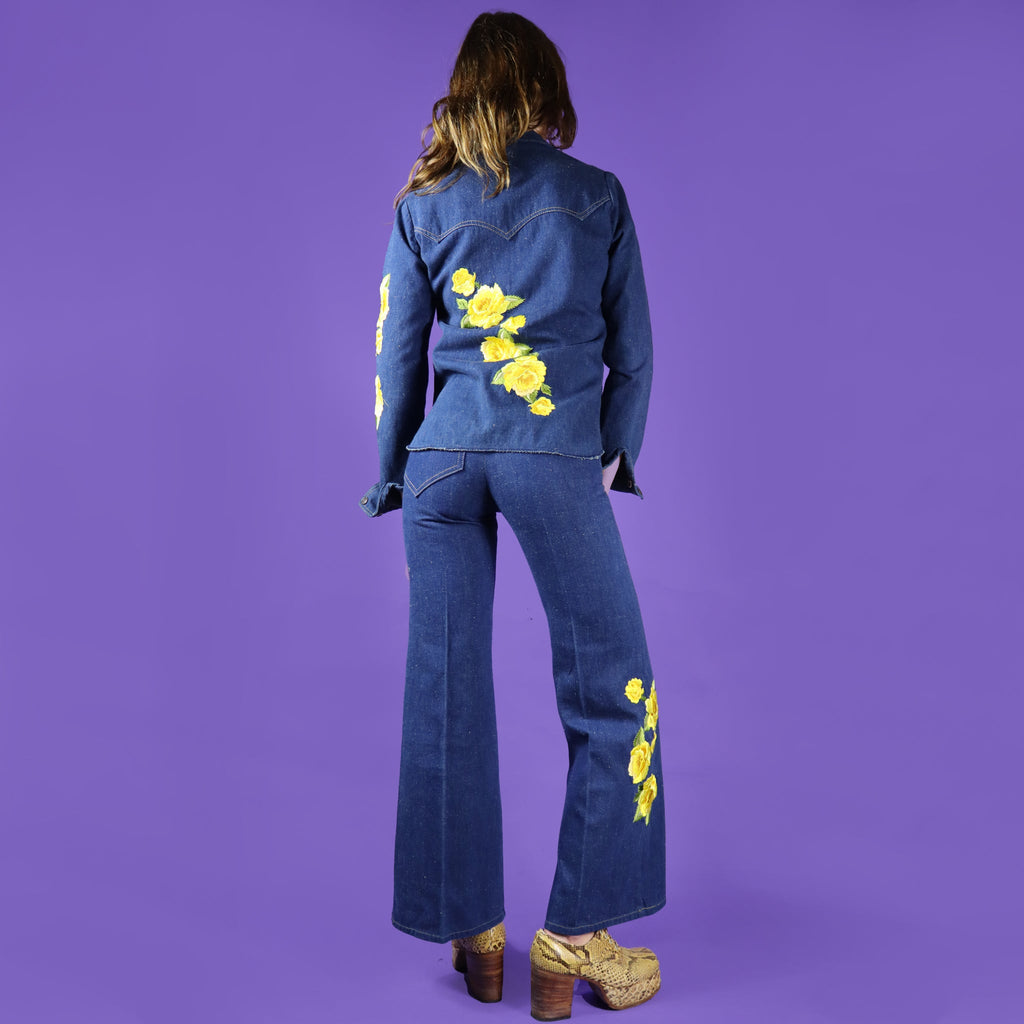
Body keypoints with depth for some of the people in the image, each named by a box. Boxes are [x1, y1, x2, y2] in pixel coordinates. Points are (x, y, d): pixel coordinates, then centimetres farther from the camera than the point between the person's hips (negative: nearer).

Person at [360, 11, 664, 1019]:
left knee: (448, 686, 8)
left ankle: (471, 929, 17)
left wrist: (392, 471, 22)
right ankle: (575, 937, 9)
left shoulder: (423, 204, 11)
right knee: (611, 685, 7)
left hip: (442, 454, 3)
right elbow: (633, 351, 9)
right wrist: (617, 451, 23)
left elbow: (396, 355, 11)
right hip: (553, 457, -2)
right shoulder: (599, 196, 8)